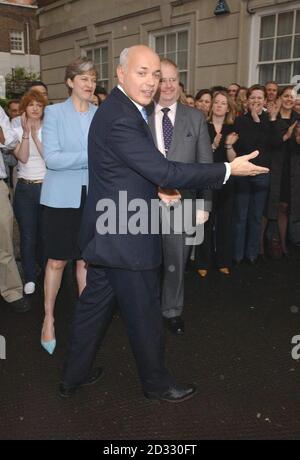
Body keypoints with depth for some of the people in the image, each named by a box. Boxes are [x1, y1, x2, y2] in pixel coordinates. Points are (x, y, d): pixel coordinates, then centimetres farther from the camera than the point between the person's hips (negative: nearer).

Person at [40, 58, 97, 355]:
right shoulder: (54, 112, -1)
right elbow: (51, 158, -12)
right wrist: (91, 156, -19)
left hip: (93, 197, 3)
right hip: (62, 197, -2)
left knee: (86, 259, 10)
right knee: (57, 261, 4)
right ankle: (49, 319, 21)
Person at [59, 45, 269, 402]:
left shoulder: (120, 109, 11)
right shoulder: (120, 118, -22)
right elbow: (164, 171, -25)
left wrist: (156, 187, 2)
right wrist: (228, 170, -20)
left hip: (106, 234, 10)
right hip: (125, 238, -10)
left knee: (93, 304, 19)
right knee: (144, 316, 8)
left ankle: (73, 376, 35)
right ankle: (156, 383, 30)